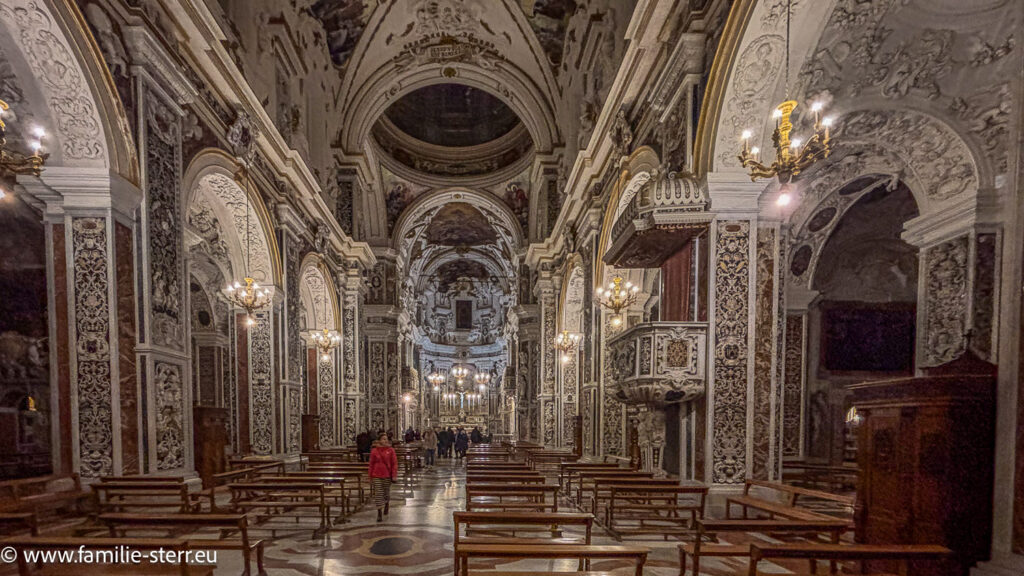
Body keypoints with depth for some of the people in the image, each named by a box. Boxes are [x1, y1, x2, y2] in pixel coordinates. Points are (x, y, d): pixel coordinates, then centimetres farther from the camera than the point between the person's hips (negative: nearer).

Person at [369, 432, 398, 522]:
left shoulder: (391, 450, -1)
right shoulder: (374, 451, 0)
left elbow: (394, 463, -1)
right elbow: (371, 464, 5)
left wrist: (394, 475, -9)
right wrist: (370, 477, 5)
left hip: (387, 475, 0)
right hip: (377, 475, 0)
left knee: (386, 493, 12)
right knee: (378, 494, -3)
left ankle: (387, 504, 43)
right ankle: (379, 514, 5)